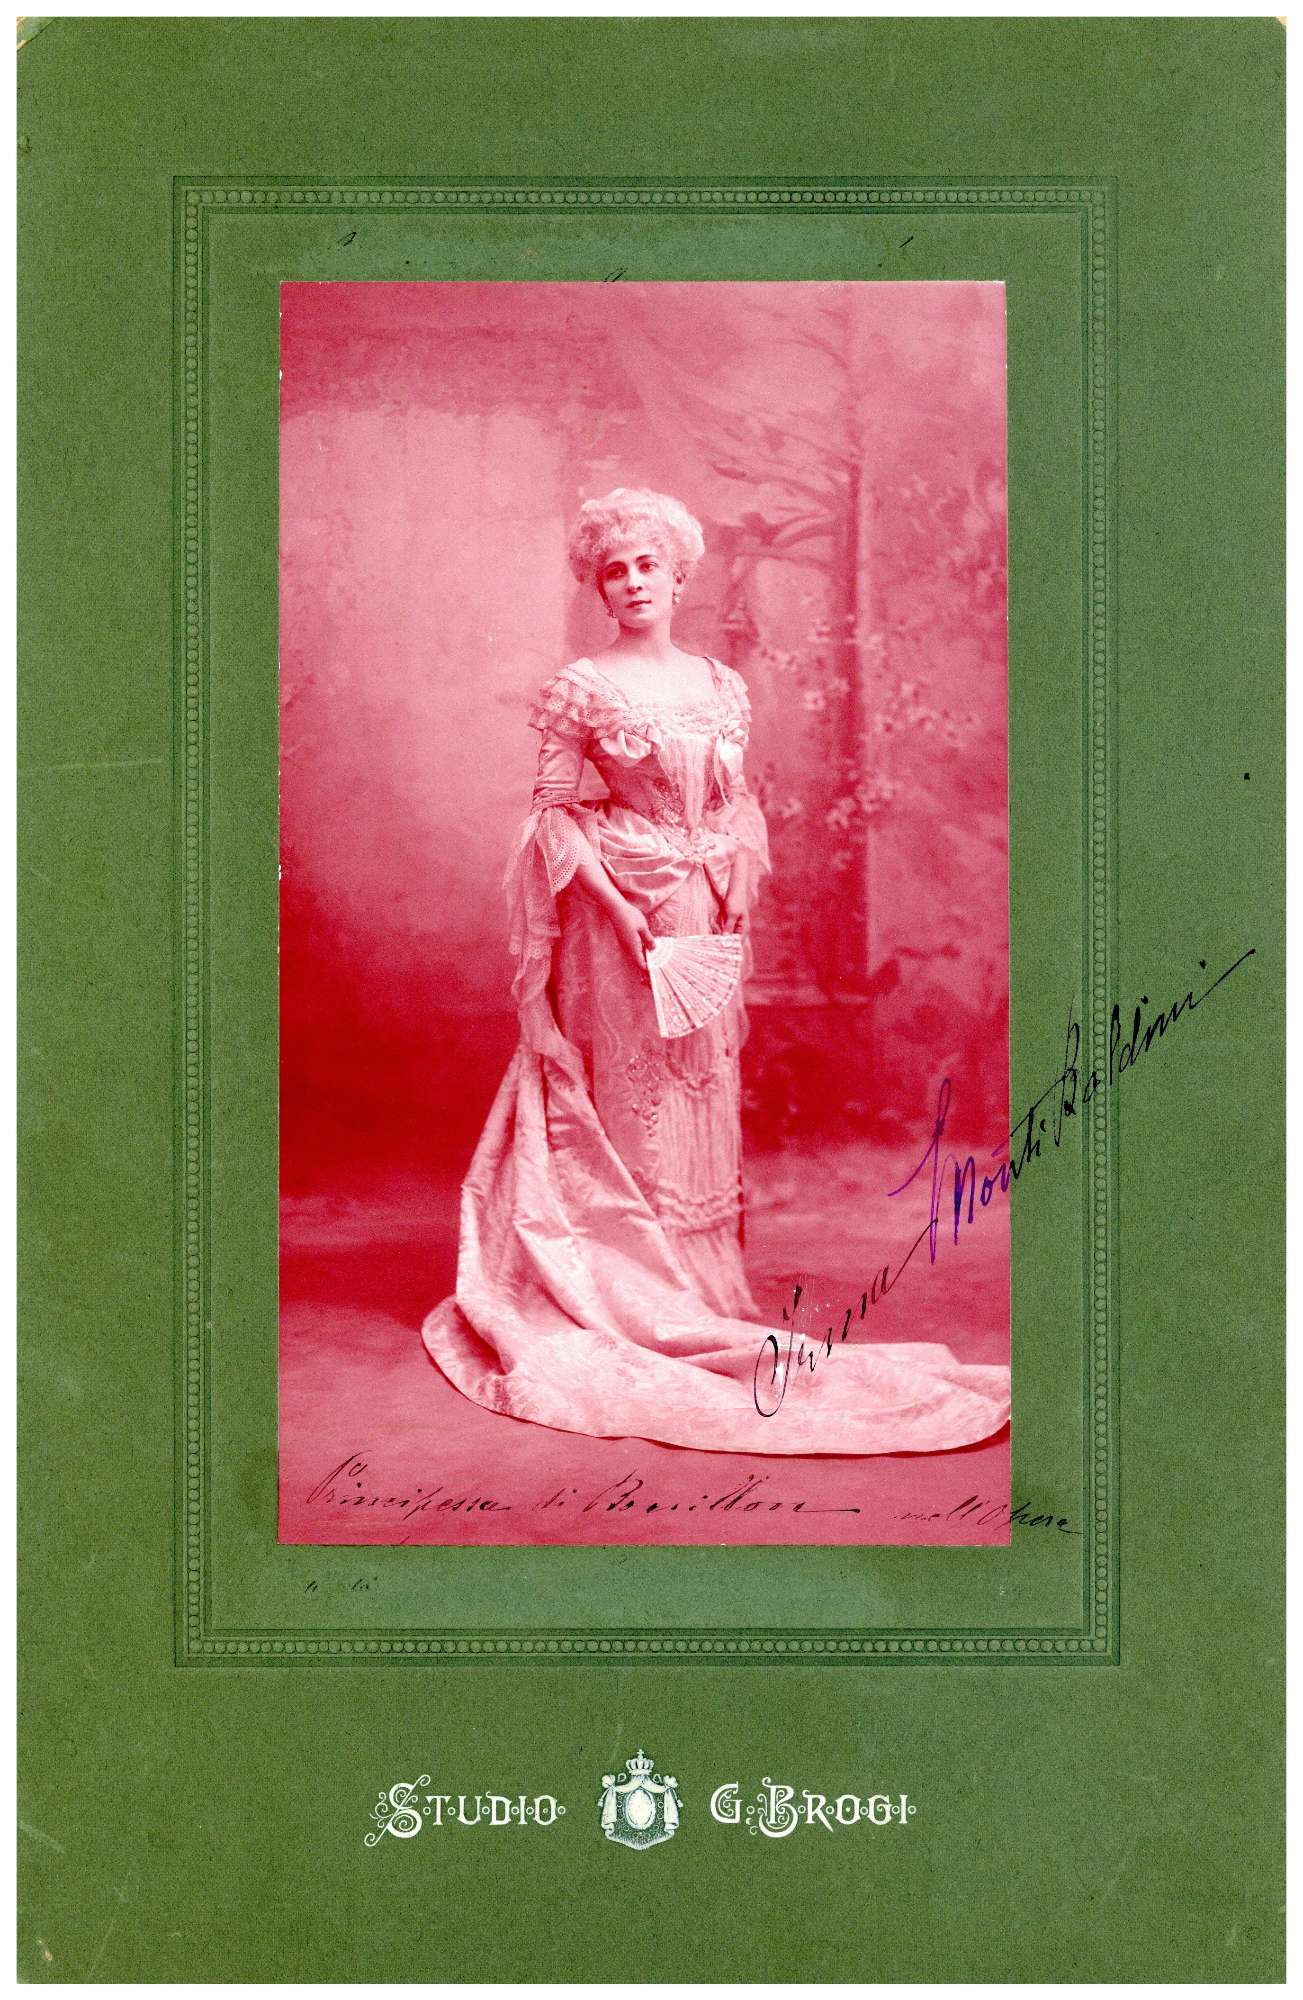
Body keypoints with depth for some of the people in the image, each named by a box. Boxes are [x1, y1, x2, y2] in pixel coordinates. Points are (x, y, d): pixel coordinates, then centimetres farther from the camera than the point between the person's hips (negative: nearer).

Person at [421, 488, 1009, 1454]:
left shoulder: (721, 685, 9)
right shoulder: (582, 688, -4)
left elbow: (740, 804, 14)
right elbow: (553, 811, -6)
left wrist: (739, 887, -1)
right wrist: (619, 903, -15)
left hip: (707, 913, 5)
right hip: (622, 911, -5)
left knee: (707, 1086, 9)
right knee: (632, 1092, 0)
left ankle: (703, 1282, 20)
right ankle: (637, 1294, 9)